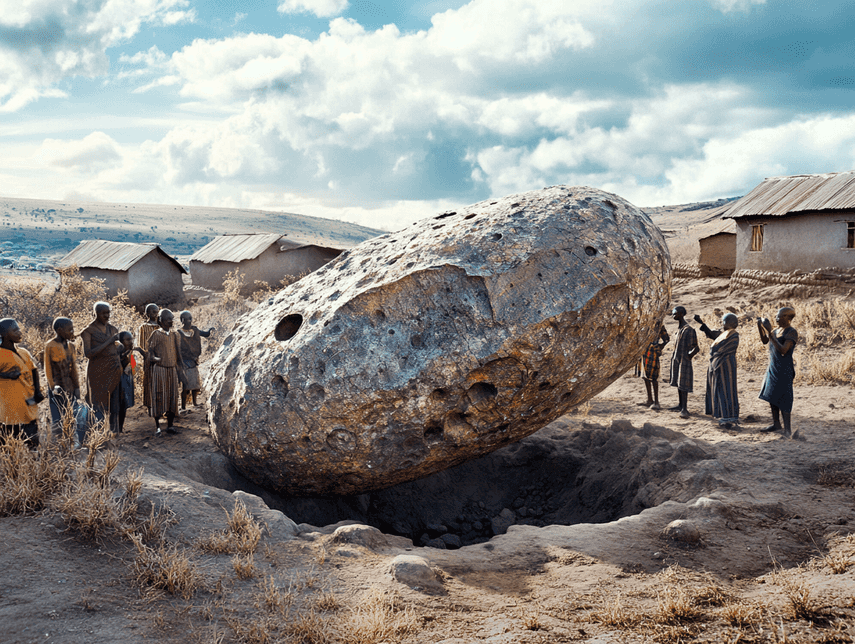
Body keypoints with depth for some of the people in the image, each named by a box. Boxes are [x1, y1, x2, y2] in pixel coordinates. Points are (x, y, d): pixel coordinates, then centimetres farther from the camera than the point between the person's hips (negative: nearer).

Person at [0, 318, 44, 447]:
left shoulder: (24, 353, 15)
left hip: (29, 406, 7)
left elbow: (34, 372, 21)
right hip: (12, 409, -7)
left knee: (32, 444, 7)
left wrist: (37, 392, 9)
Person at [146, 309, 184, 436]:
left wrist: (180, 369, 14)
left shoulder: (174, 335, 12)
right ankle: (157, 426, 5)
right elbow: (150, 351, -4)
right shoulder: (156, 334, -4)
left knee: (172, 396, 6)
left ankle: (170, 425, 14)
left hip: (172, 369, 5)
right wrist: (154, 358, -21)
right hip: (159, 369, -5)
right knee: (158, 396, -2)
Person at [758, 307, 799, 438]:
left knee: (782, 399, -11)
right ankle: (776, 424, 26)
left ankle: (787, 429, -8)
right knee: (772, 396, 15)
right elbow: (765, 341, 15)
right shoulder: (778, 330, 9)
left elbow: (783, 350, -26)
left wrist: (769, 333, -28)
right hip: (773, 368, 9)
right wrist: (760, 326, 1)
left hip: (784, 370, -9)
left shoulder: (792, 333, -16)